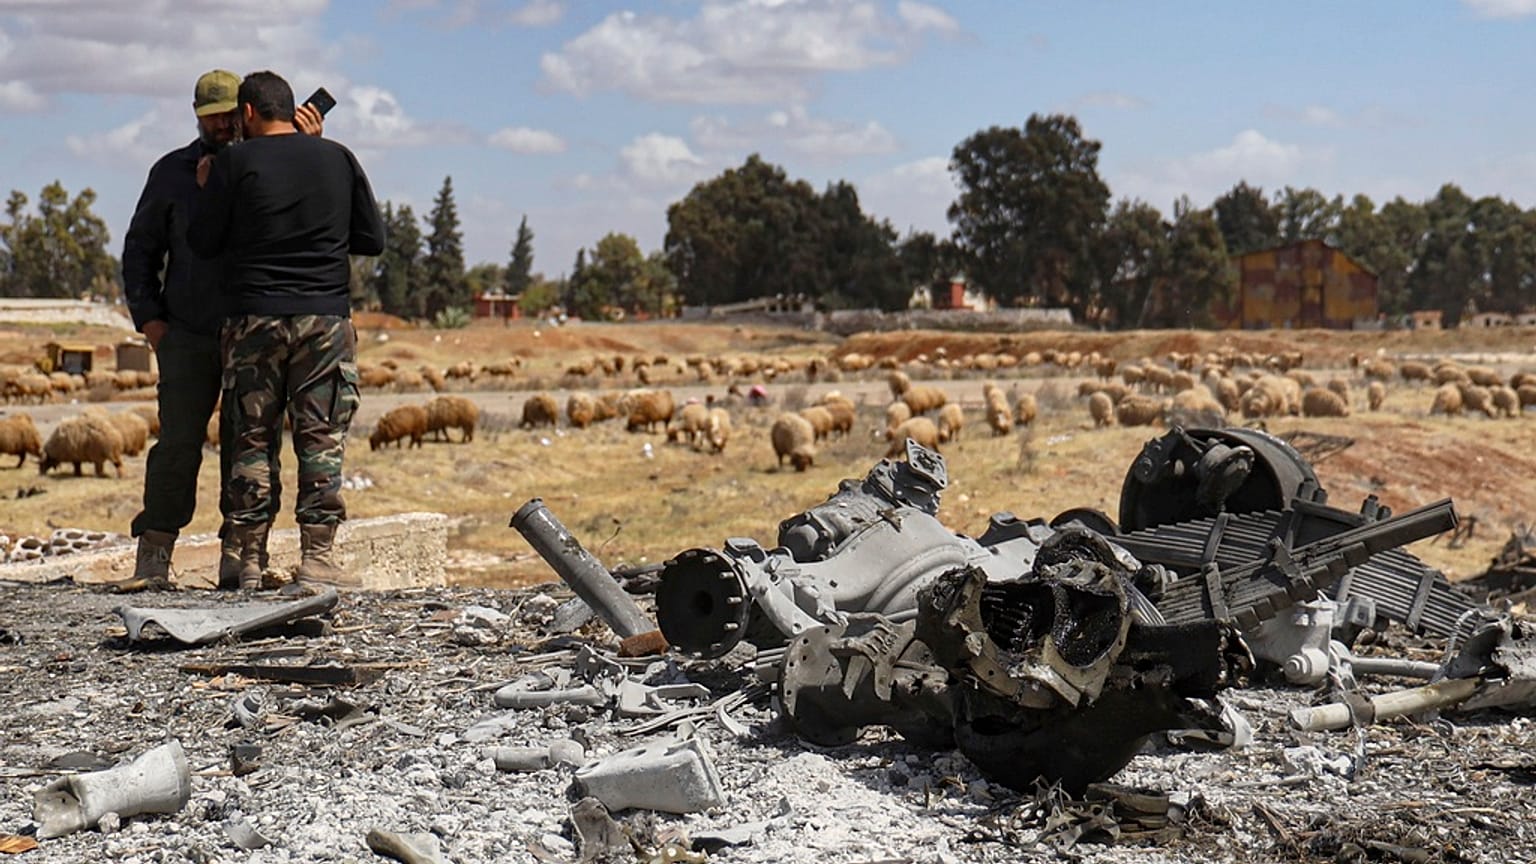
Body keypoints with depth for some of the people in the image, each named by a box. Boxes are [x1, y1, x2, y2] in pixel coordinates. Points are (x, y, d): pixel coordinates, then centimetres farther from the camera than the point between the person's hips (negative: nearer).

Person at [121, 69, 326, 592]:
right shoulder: (172, 172, 13)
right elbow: (140, 248, 17)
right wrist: (148, 315, 6)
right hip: (187, 336, 0)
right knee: (177, 444, -4)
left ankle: (239, 555, 6)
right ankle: (153, 557, 0)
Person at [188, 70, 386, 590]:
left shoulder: (235, 163, -2)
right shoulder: (338, 159, 6)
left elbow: (202, 244, 2)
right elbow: (372, 239, 10)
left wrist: (206, 192, 17)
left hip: (254, 318, -1)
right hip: (325, 318, 1)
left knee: (252, 438, 6)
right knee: (321, 438, 3)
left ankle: (250, 557, 8)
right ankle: (317, 556, -1)